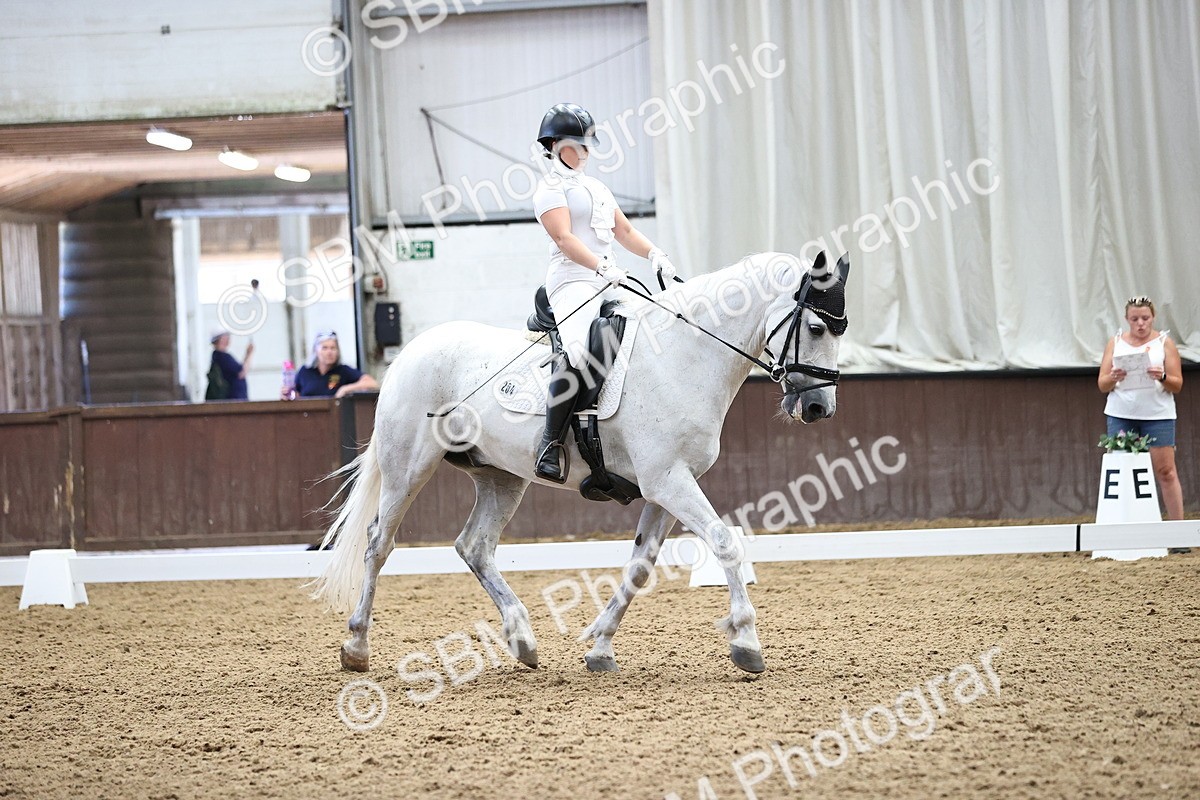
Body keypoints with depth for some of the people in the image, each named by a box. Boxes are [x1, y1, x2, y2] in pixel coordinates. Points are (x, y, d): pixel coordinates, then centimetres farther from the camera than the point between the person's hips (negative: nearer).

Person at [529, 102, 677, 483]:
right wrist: (601, 267, -27)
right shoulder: (552, 187, 1)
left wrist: (654, 254, 7)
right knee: (578, 352, -33)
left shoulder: (596, 187, 28)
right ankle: (551, 442, -36)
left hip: (609, 283, 9)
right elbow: (564, 238, -13)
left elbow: (624, 230, 27)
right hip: (573, 281, -9)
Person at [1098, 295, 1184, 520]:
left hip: (1157, 415, -2)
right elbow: (1102, 385, 8)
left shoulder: (1164, 342, 6)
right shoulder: (1115, 343, 11)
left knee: (1165, 472, -6)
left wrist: (1162, 377, -18)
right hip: (1120, 415, 2)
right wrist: (1113, 378, -14)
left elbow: (1177, 385, 3)